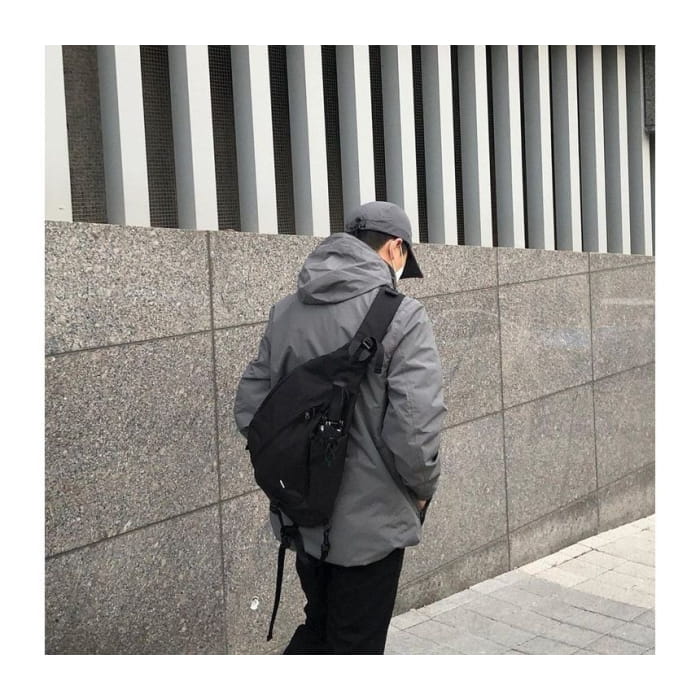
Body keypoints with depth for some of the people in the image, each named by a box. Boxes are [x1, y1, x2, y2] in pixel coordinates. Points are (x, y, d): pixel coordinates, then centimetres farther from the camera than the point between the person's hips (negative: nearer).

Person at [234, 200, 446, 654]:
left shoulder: (286, 312, 2)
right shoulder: (401, 316, -16)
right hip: (369, 519, -5)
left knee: (319, 629, 27)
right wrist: (422, 489, -4)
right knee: (354, 649, 13)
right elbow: (415, 429, -22)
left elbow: (249, 409, 3)